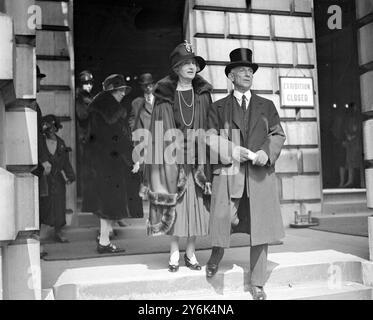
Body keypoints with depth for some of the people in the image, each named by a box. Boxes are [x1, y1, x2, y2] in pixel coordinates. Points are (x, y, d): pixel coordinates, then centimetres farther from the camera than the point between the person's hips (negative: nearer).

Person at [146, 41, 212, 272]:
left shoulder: (203, 95, 8)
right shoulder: (164, 97, 2)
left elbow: (209, 128, 6)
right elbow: (158, 132, 0)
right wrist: (161, 155, -7)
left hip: (197, 157, 2)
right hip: (172, 157, -1)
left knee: (196, 204, 3)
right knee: (174, 205, 2)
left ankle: (191, 253, 16)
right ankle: (174, 253, 16)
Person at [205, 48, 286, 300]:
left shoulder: (266, 106, 18)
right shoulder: (219, 107, 13)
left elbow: (278, 135, 12)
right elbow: (211, 137, 4)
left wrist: (266, 152, -8)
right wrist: (233, 151, -13)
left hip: (261, 174, 2)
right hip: (228, 172, -1)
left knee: (260, 230, 2)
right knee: (224, 220, -8)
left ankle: (257, 284, 14)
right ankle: (217, 253, 27)